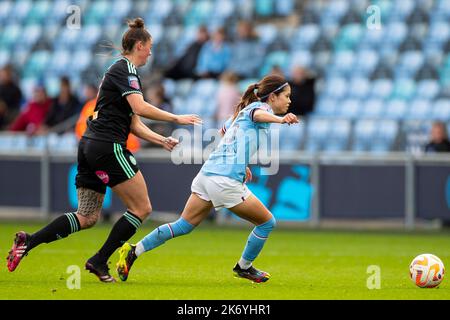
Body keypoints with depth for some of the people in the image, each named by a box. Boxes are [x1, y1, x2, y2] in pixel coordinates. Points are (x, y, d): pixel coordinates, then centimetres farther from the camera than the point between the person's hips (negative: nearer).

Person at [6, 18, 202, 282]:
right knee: (142, 208, -3)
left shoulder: (124, 71, 22)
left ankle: (28, 241, -2)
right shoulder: (125, 70, -8)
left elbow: (133, 125, 22)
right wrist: (176, 119, -14)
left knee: (87, 218, 9)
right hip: (108, 148, -10)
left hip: (90, 148, 10)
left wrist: (162, 140, 14)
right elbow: (140, 108, -22)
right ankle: (99, 261, -3)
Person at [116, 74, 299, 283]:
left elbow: (224, 130, 39)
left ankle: (133, 251, 5)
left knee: (183, 225, 12)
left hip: (208, 172, 8)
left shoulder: (242, 111, 23)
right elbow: (258, 114, -28)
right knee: (267, 222, 7)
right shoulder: (261, 107, -2)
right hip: (226, 180, -8)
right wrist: (280, 119, -49)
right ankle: (244, 267, 22)